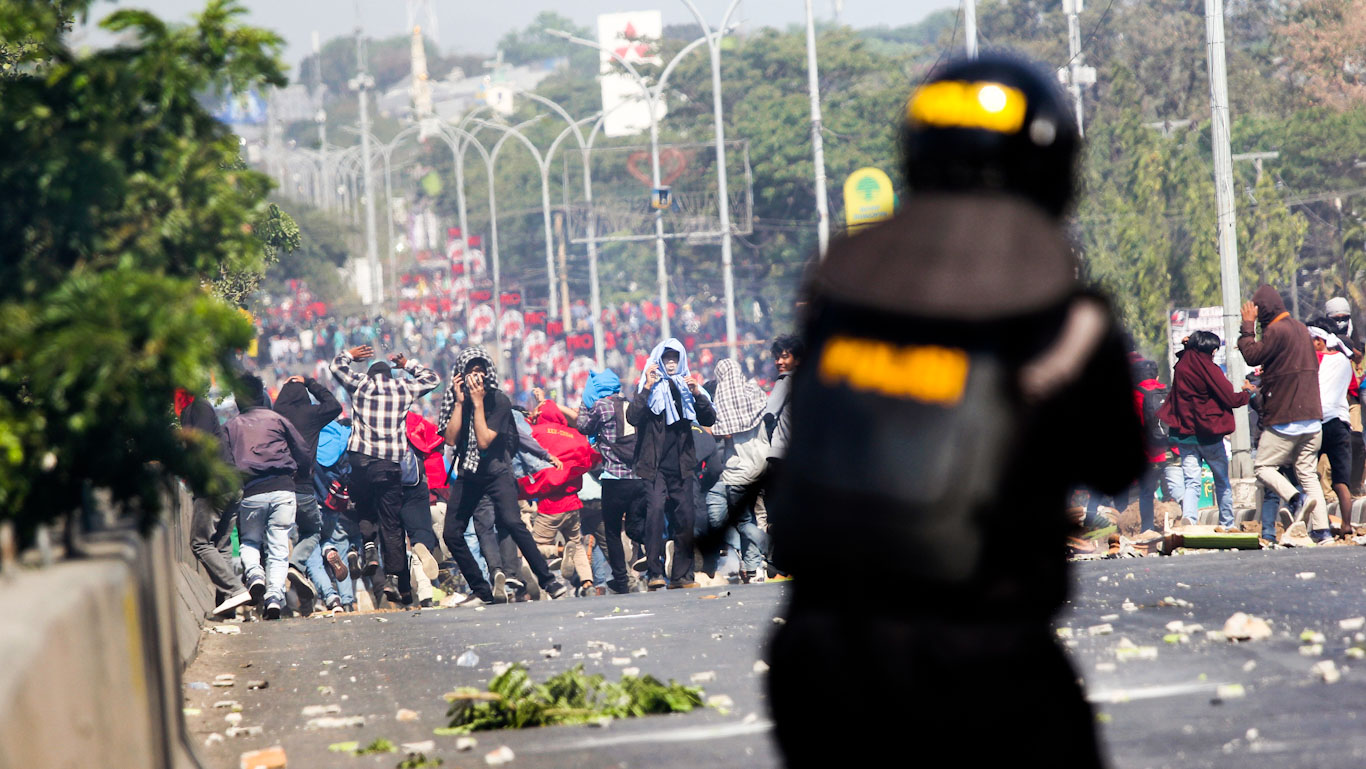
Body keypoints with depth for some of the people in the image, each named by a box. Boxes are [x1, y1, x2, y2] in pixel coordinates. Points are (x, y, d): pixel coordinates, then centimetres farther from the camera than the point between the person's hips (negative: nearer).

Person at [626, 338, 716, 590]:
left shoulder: (687, 386, 14)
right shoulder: (648, 387, 5)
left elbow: (709, 419, 7)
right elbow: (633, 417, -11)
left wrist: (697, 394, -8)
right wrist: (647, 388, -16)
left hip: (682, 466, 4)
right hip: (654, 465, -4)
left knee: (685, 518, 1)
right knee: (656, 508, -20)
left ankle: (681, 576, 8)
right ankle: (654, 573, -22)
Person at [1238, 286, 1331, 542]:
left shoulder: (1276, 330, -13)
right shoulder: (1301, 328, 16)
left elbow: (1252, 356, -14)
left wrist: (1247, 326, -5)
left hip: (1284, 419, -8)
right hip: (1312, 416, 8)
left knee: (1263, 465, 3)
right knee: (1307, 472, 8)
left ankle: (1295, 498, -20)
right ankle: (1321, 528, -2)